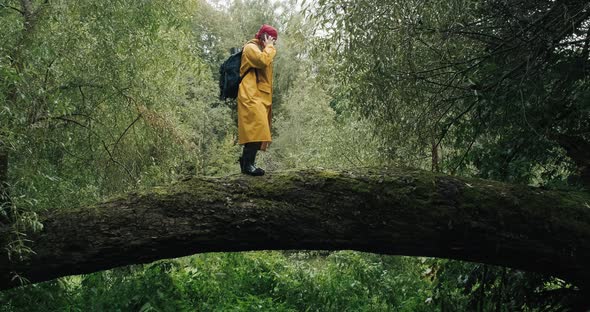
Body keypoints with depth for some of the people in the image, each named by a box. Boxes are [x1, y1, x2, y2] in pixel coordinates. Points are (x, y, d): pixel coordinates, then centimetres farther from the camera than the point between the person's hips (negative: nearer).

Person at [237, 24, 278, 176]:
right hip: (251, 97, -11)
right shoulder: (251, 47, -5)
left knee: (255, 131, 8)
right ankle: (248, 164, -19)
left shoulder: (261, 49, 27)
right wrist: (269, 47, -10)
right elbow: (264, 60, -22)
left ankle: (246, 161, 13)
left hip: (259, 97, 11)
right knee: (256, 129, -19)